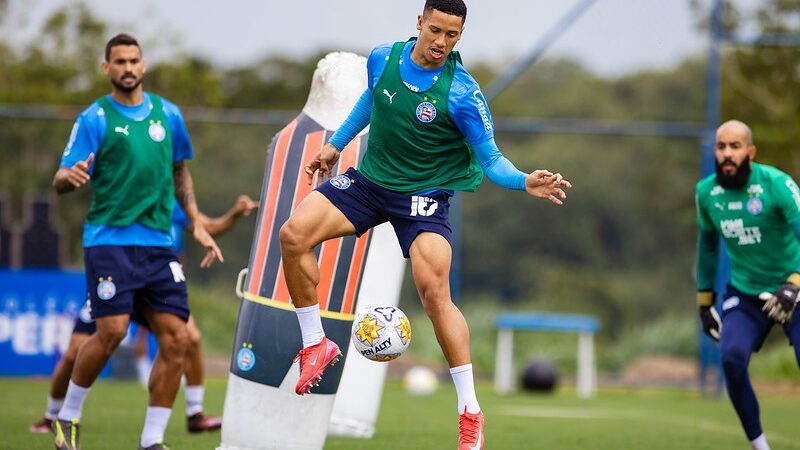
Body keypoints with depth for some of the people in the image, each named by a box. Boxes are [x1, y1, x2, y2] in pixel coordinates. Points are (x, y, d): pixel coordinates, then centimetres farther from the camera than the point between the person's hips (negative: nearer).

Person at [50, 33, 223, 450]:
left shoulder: (167, 114, 11)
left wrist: (197, 225, 17)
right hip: (110, 240, -5)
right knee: (112, 331, -16)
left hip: (158, 243, 5)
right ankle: (68, 416, 7)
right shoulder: (95, 118, -2)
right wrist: (71, 176, -30)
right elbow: (61, 180, -7)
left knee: (175, 338, -4)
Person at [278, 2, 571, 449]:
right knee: (293, 236, -14)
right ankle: (316, 345, 5)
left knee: (434, 290, -22)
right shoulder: (383, 59, -5)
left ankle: (470, 412, -13)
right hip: (369, 178, 5)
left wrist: (525, 181, -33)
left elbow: (490, 159, -14)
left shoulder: (462, 93, -19)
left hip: (424, 194, -5)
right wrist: (336, 144, 23)